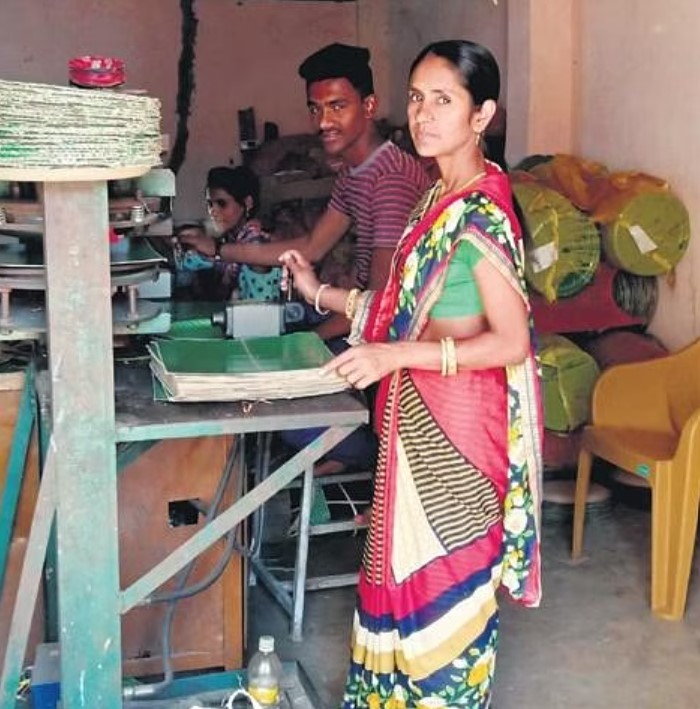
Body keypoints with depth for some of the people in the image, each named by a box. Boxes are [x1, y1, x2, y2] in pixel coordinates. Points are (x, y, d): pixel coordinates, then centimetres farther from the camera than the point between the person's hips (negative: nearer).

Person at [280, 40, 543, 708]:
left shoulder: (480, 214, -19)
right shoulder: (439, 200, 9)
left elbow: (512, 342, -21)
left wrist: (396, 355, -27)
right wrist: (324, 294, 12)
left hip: (454, 423, -9)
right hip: (420, 412, 9)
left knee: (442, 575, 6)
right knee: (409, 563, 19)